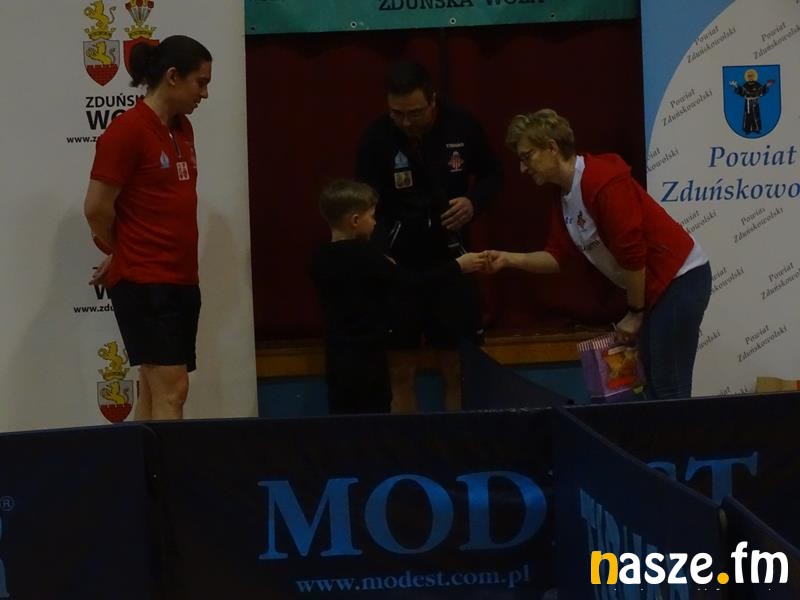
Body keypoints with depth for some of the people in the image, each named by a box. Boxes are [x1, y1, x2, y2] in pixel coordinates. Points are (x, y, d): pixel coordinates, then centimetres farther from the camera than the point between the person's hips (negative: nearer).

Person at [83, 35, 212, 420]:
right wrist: (120, 251, 5)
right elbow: (97, 207, -12)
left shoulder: (183, 129, 13)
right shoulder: (127, 131, -13)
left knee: (156, 390, 9)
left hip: (182, 279, 8)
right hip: (143, 281, -8)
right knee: (171, 389, -12)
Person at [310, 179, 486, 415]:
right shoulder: (363, 256, -16)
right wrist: (458, 266, -7)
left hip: (338, 361, 7)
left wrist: (383, 269, 15)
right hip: (366, 361, -7)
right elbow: (412, 280, -14)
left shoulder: (321, 259, 4)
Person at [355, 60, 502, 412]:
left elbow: (491, 175, 9)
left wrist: (474, 201, -12)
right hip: (398, 263, -1)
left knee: (455, 367, 7)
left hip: (449, 257, 1)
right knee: (401, 370, 3)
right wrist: (381, 254, -30)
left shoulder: (462, 126, -7)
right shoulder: (376, 139, -12)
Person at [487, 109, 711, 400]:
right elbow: (558, 257, 12)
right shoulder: (565, 200, 9)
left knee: (667, 389, -10)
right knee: (655, 386, 10)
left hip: (680, 278, -10)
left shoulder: (603, 182, -22)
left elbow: (632, 252, -23)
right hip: (657, 284, 10)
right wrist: (509, 259, -2)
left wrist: (634, 313, -15)